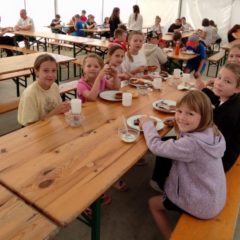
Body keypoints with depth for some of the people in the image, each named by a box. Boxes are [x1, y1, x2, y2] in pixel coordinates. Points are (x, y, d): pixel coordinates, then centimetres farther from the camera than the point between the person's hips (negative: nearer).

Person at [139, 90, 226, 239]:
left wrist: (147, 124, -11)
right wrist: (177, 125, -7)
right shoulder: (211, 132, -10)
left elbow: (156, 146, -26)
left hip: (202, 206, -7)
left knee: (153, 203, 15)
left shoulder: (192, 144, -36)